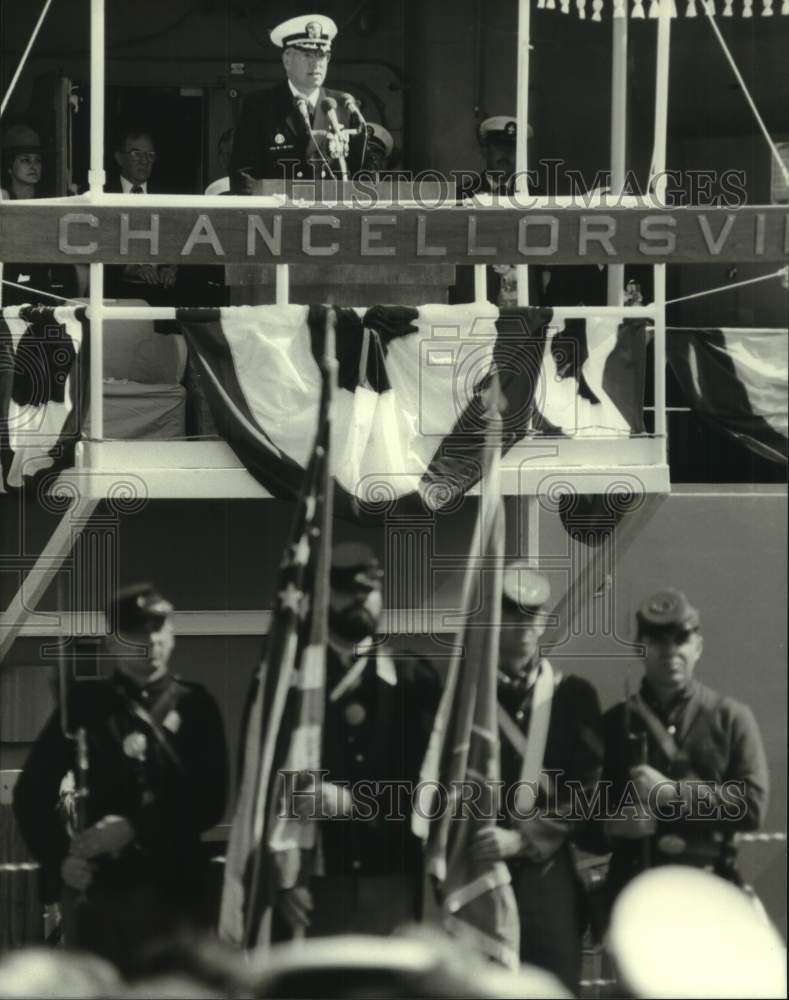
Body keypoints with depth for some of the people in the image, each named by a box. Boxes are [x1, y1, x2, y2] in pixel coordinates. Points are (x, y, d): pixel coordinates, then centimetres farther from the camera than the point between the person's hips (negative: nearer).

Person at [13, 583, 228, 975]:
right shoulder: (85, 705, 7)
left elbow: (210, 800, -1)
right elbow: (31, 792, 8)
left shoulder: (194, 706, 6)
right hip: (94, 888, 1)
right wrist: (59, 858, -6)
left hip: (173, 887, -1)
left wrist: (134, 828, -12)